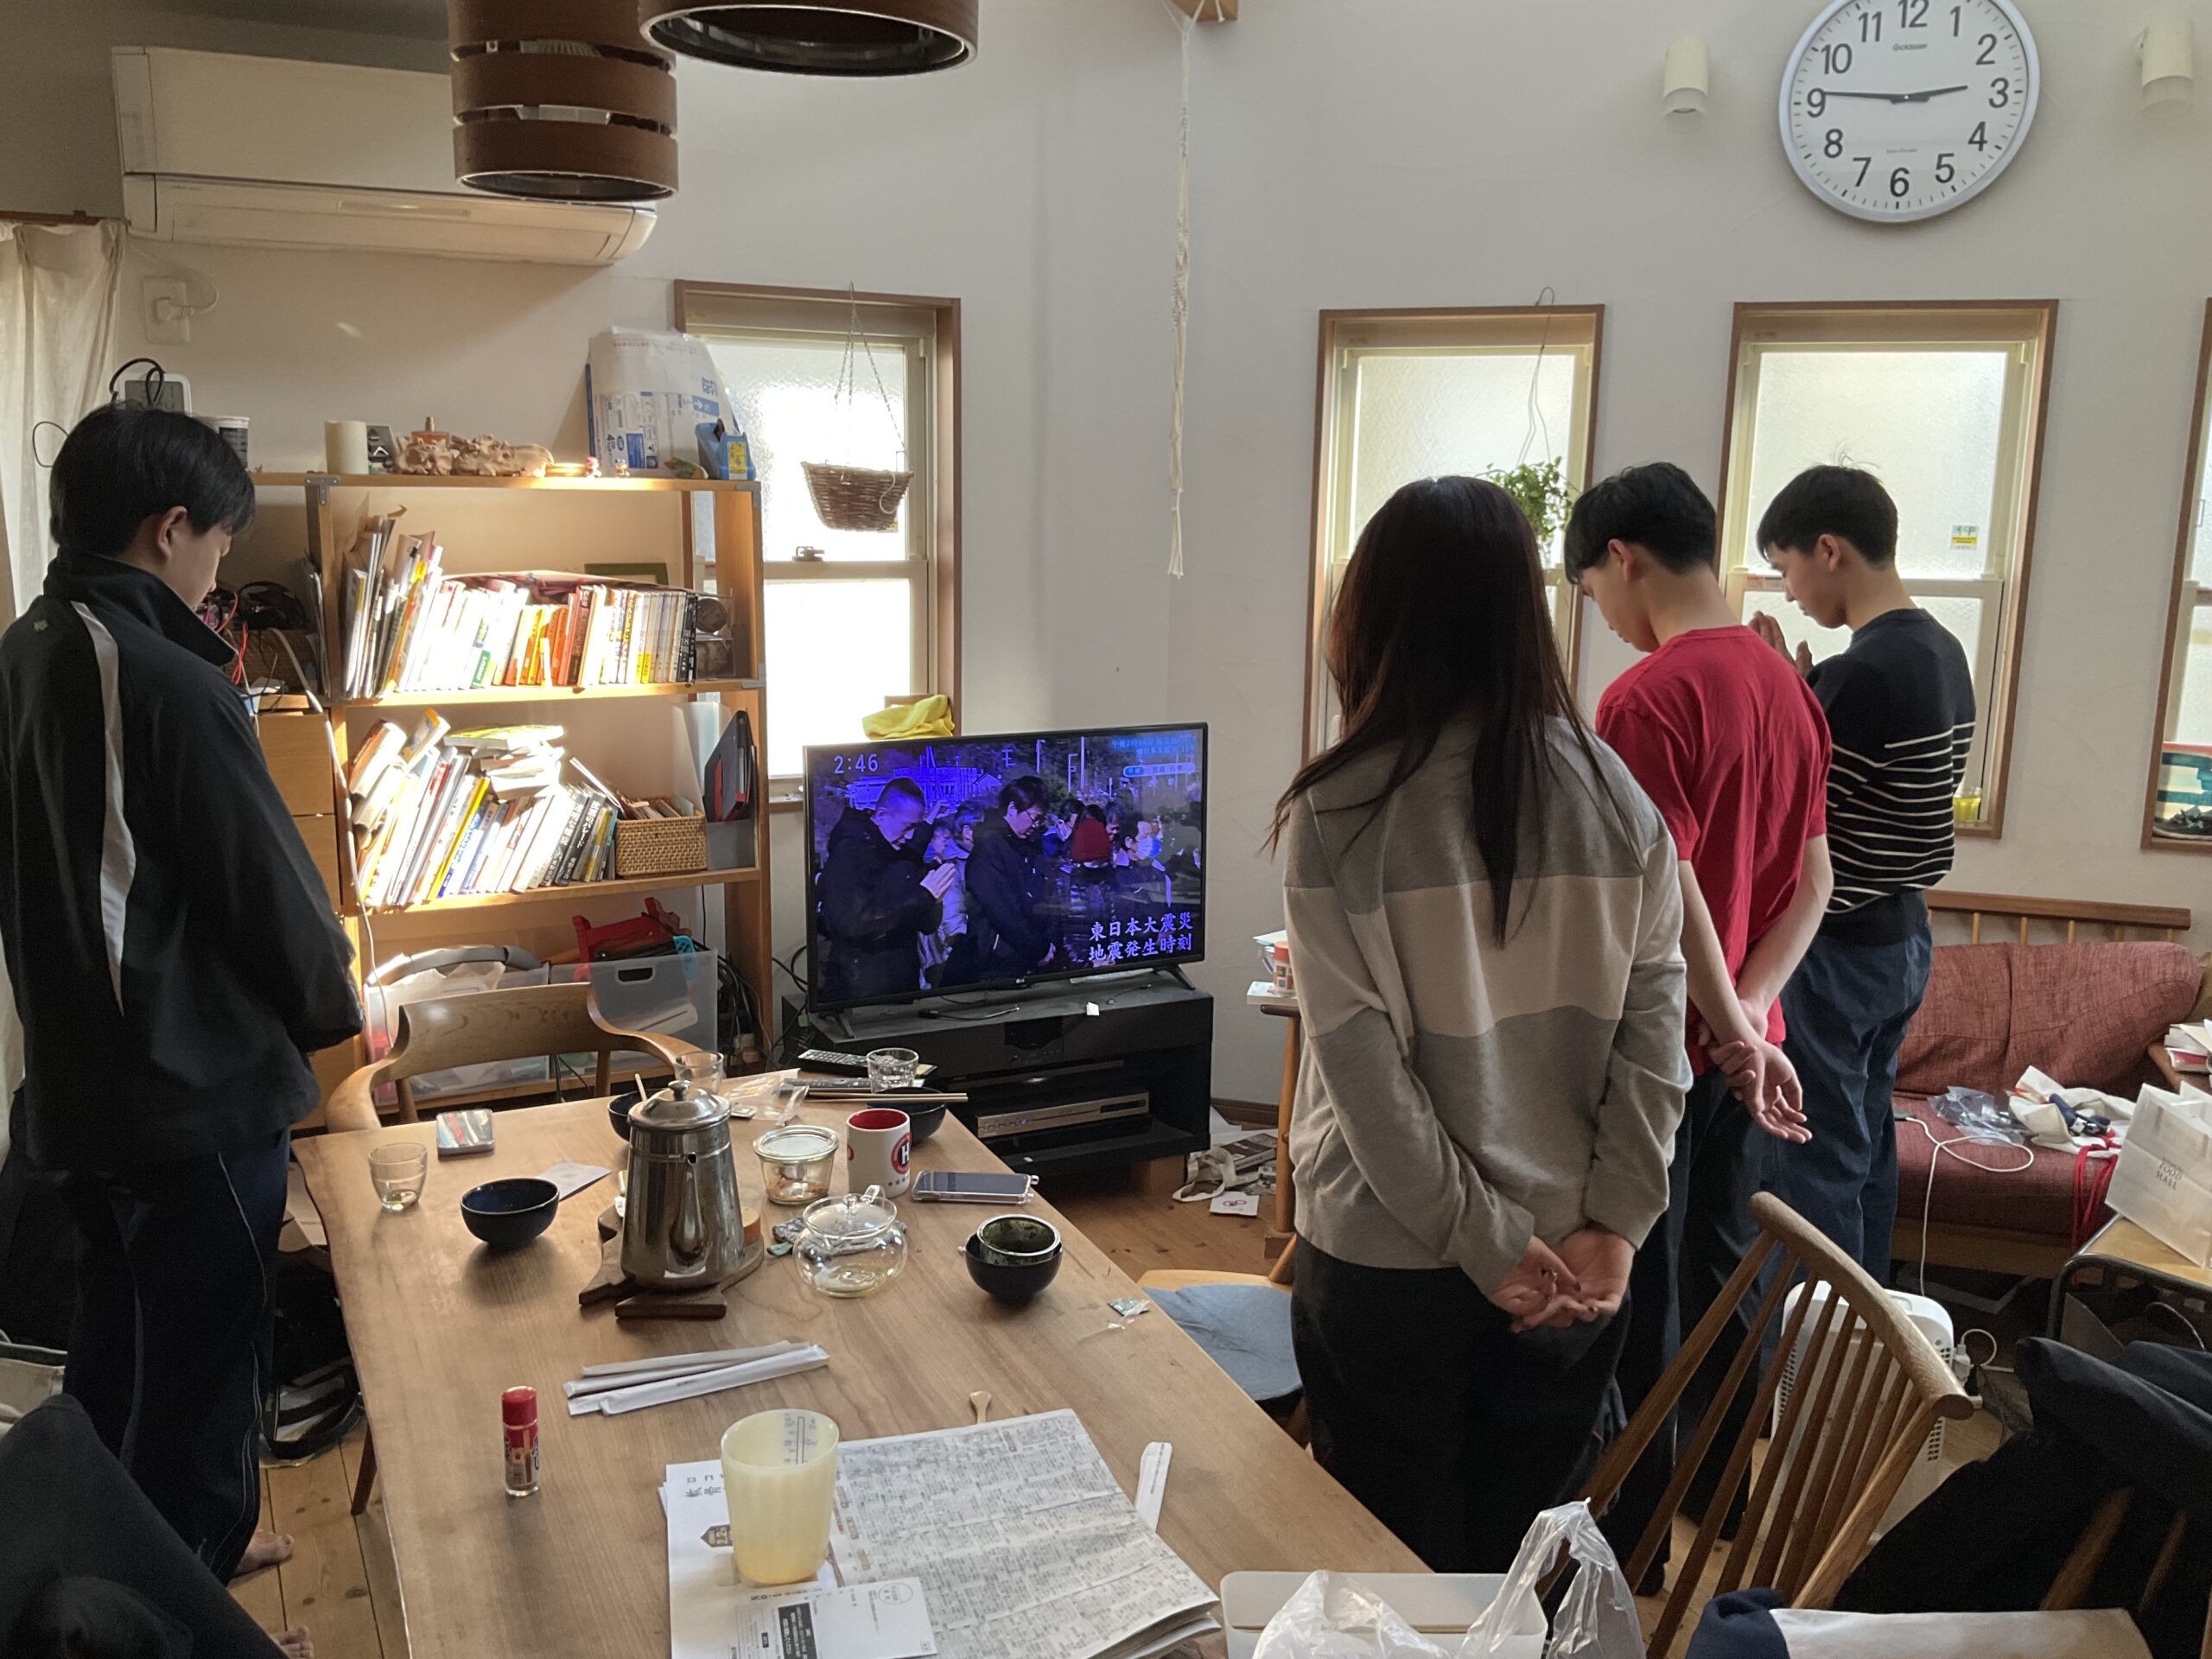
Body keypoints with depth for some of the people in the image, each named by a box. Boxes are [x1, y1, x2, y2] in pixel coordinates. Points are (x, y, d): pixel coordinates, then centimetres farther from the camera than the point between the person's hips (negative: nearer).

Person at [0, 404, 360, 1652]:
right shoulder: (172, 682, -23)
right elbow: (270, 887, -17)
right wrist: (337, 1010, 1)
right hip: (200, 1091, -9)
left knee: (124, 1344, 23)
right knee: (204, 1371, 6)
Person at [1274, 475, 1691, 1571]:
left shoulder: (1335, 816, -16)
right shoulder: (1614, 793, -5)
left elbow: (1364, 1064, -17)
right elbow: (1653, 1026, -6)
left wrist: (1483, 1240, -9)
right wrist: (1612, 1224, -3)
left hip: (1390, 1262, -3)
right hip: (1571, 1256, 4)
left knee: (1400, 1561, 17)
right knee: (1527, 1554, 22)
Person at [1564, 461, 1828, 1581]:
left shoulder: (1648, 699, -20)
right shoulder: (1786, 688, 6)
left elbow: (1669, 894, -24)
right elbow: (1812, 882, 7)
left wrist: (1734, 1036, -14)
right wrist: (1746, 1015, -2)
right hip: (1740, 1043, 8)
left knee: (1637, 1296, 7)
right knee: (1720, 1273, 21)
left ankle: (1632, 1535, 21)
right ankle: (1728, 1489, 37)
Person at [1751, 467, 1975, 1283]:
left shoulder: (1865, 670, -23)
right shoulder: (1944, 651, 7)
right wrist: (1807, 690, 3)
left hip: (1837, 949, -9)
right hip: (1904, 939, 9)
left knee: (1819, 1161, 1)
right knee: (1868, 1140, 19)